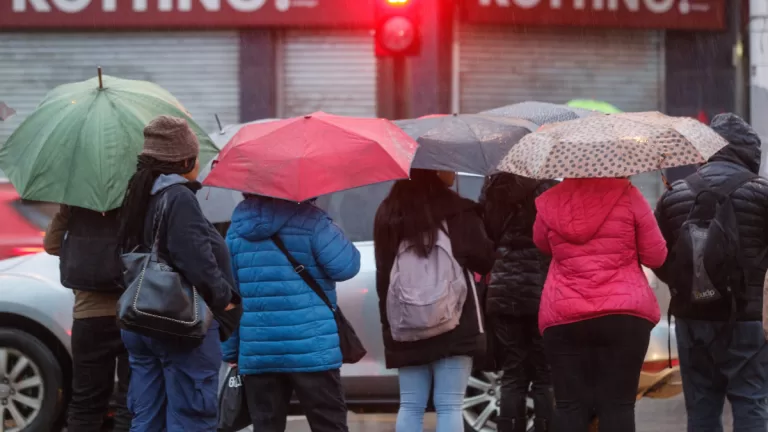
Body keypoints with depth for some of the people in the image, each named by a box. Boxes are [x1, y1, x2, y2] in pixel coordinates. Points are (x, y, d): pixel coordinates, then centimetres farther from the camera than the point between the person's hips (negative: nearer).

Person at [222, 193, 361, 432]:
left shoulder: (237, 228, 10)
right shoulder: (309, 219, -6)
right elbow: (344, 266, -12)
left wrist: (232, 353, 16)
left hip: (256, 352, 4)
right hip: (312, 349, -4)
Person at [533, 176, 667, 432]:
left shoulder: (549, 202, 4)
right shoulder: (626, 195, -2)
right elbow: (656, 256, 2)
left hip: (563, 319, 2)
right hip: (624, 315, -2)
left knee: (569, 405, 3)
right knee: (618, 404, -1)